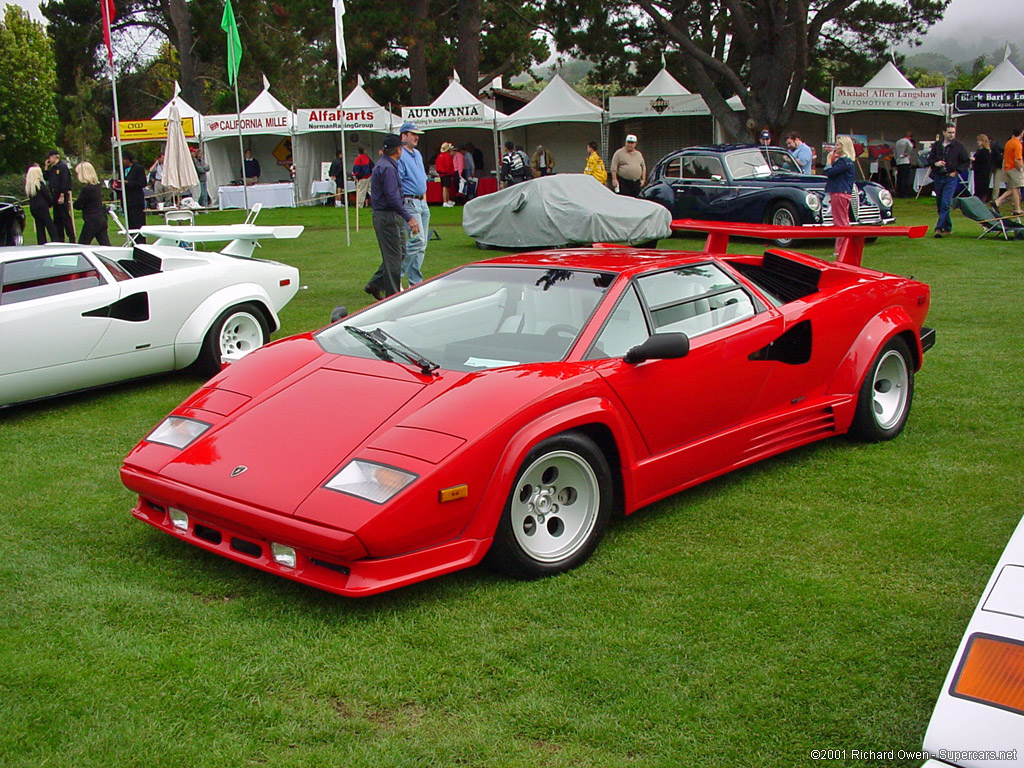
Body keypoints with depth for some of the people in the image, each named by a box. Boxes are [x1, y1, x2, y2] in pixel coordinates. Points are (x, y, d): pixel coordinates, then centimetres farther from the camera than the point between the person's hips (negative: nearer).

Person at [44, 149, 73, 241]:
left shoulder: (62, 166, -10)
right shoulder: (53, 168, 17)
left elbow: (65, 182, -17)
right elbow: (46, 178, 20)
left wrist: (62, 196, -21)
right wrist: (46, 167, 11)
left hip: (62, 195, -9)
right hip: (55, 195, 9)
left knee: (65, 217, -8)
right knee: (57, 218, 10)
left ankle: (72, 239, -6)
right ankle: (60, 238, 16)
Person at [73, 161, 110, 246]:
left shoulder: (87, 189, -18)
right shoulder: (98, 186, 8)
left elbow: (77, 205, -10)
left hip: (91, 222, -8)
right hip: (102, 220, 8)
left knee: (82, 246, 4)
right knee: (105, 245, 4)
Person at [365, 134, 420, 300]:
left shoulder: (383, 165, 15)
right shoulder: (387, 168, -18)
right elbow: (393, 198, -25)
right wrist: (409, 218, -25)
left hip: (392, 217, 10)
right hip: (387, 217, -10)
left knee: (400, 253, 15)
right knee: (393, 256, -4)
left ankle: (375, 285, 19)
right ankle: (393, 296, 4)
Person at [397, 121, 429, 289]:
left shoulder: (417, 154, 18)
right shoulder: (400, 156, -11)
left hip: (422, 203, 9)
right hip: (409, 202, -9)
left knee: (422, 244, 7)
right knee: (417, 240, -16)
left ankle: (415, 281, 12)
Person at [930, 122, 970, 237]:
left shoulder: (959, 146, -1)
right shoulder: (936, 145, 8)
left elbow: (966, 162, 4)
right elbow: (930, 159, 14)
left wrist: (956, 171, -6)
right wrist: (935, 163, -8)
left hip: (951, 177, -4)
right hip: (938, 177, 4)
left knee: (945, 204, -13)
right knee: (939, 205, 8)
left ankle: (939, 228, -16)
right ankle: (948, 228, 20)